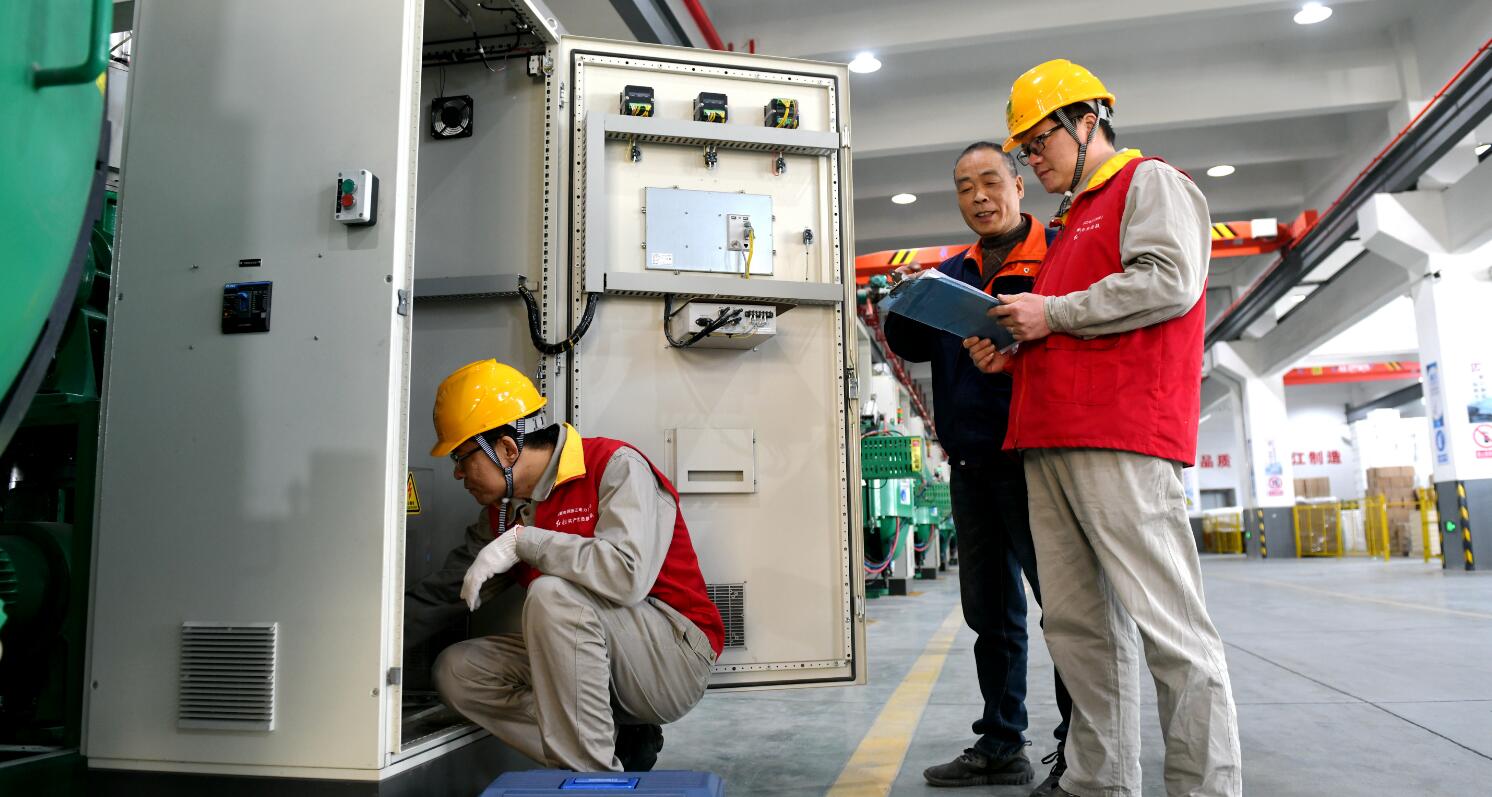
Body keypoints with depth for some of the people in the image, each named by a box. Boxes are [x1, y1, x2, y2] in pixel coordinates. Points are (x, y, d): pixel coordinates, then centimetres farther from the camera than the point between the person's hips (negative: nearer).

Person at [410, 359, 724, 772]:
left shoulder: (616, 467, -16)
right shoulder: (502, 509, 8)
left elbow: (627, 575, -32)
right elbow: (445, 592, 16)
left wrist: (523, 541, -25)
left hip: (675, 660, -8)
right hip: (589, 665, 8)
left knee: (551, 593, -30)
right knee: (456, 670, -6)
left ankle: (594, 773, -21)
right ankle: (619, 745, -4)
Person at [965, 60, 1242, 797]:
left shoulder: (1150, 182, 6)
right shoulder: (1071, 222, 31)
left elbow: (1169, 280, -12)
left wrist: (1054, 313, -7)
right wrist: (1015, 354, 15)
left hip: (1122, 441, -8)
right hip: (1050, 444, 9)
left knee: (1166, 624, -8)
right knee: (1076, 625, 6)